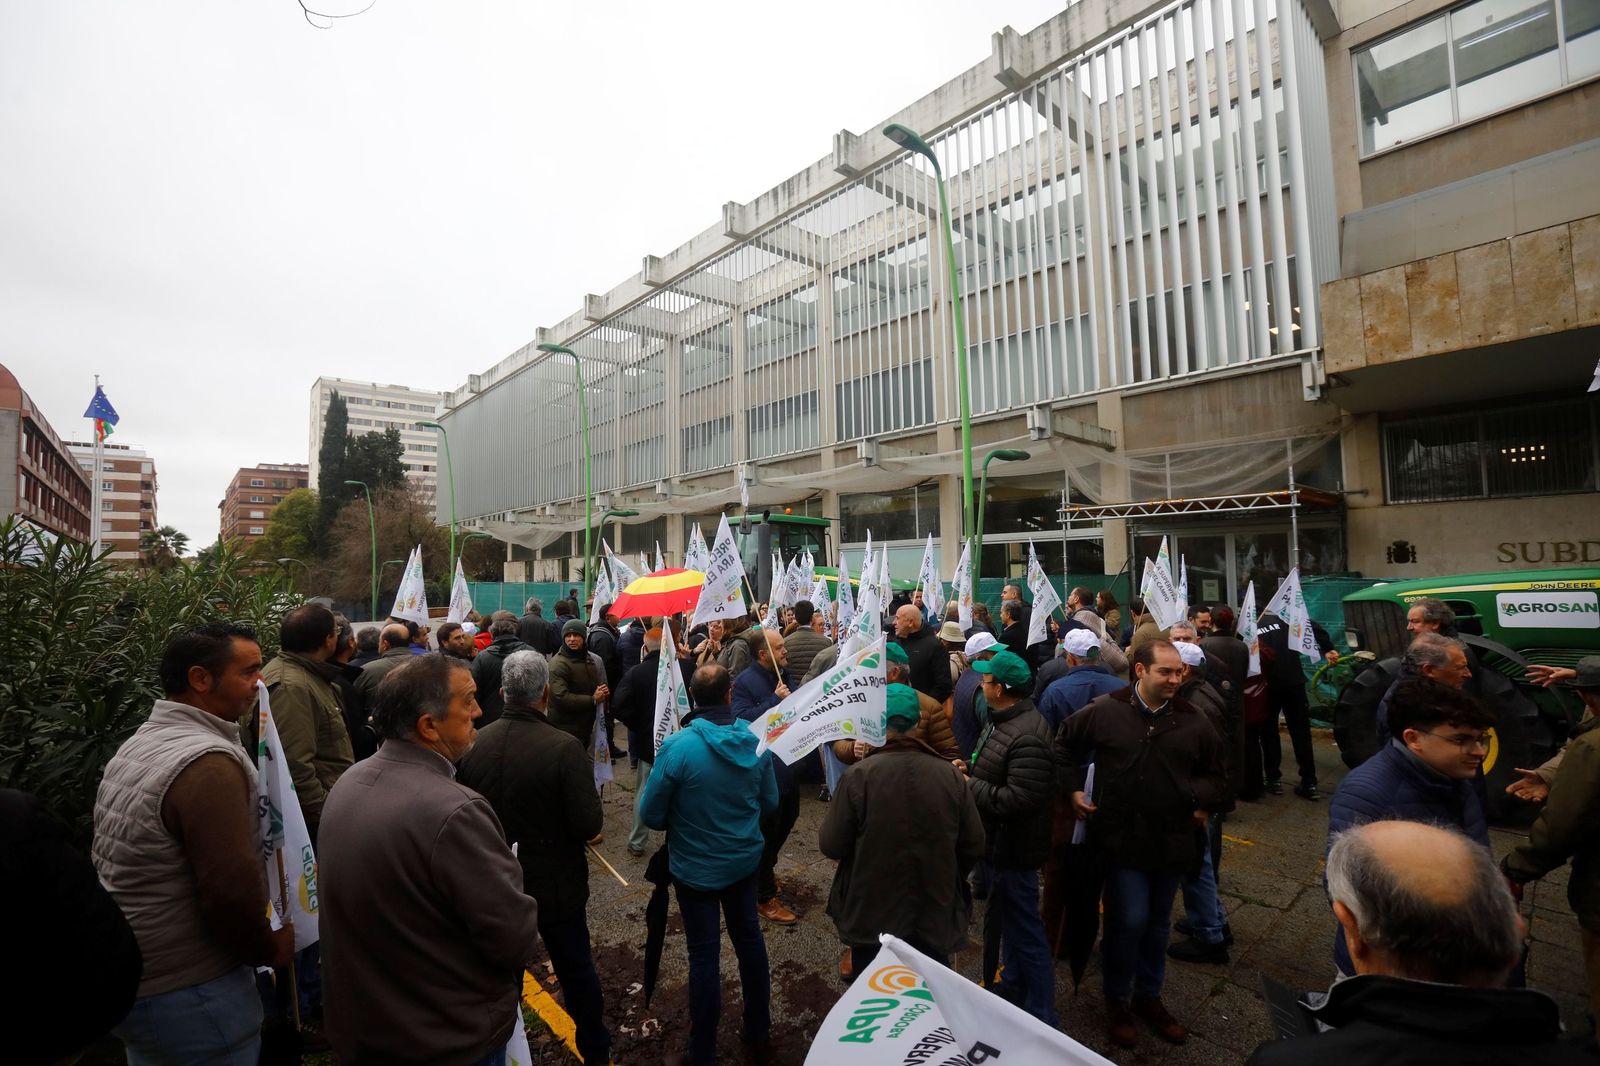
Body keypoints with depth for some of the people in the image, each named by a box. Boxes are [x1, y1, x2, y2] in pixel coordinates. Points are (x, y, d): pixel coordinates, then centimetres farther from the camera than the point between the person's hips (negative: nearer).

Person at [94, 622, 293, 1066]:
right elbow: (232, 891, -29)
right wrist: (270, 950, -11)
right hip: (188, 994, -9)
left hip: (125, 979, 9)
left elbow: (116, 865, 13)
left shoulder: (135, 745, 4)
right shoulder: (209, 761, -27)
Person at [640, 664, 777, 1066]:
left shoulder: (677, 747, -25)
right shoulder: (756, 740, -12)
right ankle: (759, 1031, 39)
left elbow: (652, 815, -15)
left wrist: (683, 820, 5)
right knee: (749, 938, 21)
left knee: (705, 955, 11)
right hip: (744, 859, 4)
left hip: (695, 866, -3)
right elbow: (770, 803, 0)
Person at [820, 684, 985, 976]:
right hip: (936, 916, 2)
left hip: (871, 918, -2)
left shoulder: (857, 777, -21)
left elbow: (830, 845, -14)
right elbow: (974, 846, -4)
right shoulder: (951, 775, -13)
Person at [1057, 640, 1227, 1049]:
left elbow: (1215, 774, 10)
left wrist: (1203, 803, -6)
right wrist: (1073, 788, 0)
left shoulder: (1192, 721, -3)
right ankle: (1117, 1000, 23)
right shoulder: (1104, 711, -12)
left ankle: (1148, 996, 40)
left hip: (1173, 840, 4)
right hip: (1122, 836, -3)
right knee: (1129, 922, -2)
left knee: (1157, 923, 19)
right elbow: (1065, 743, 4)